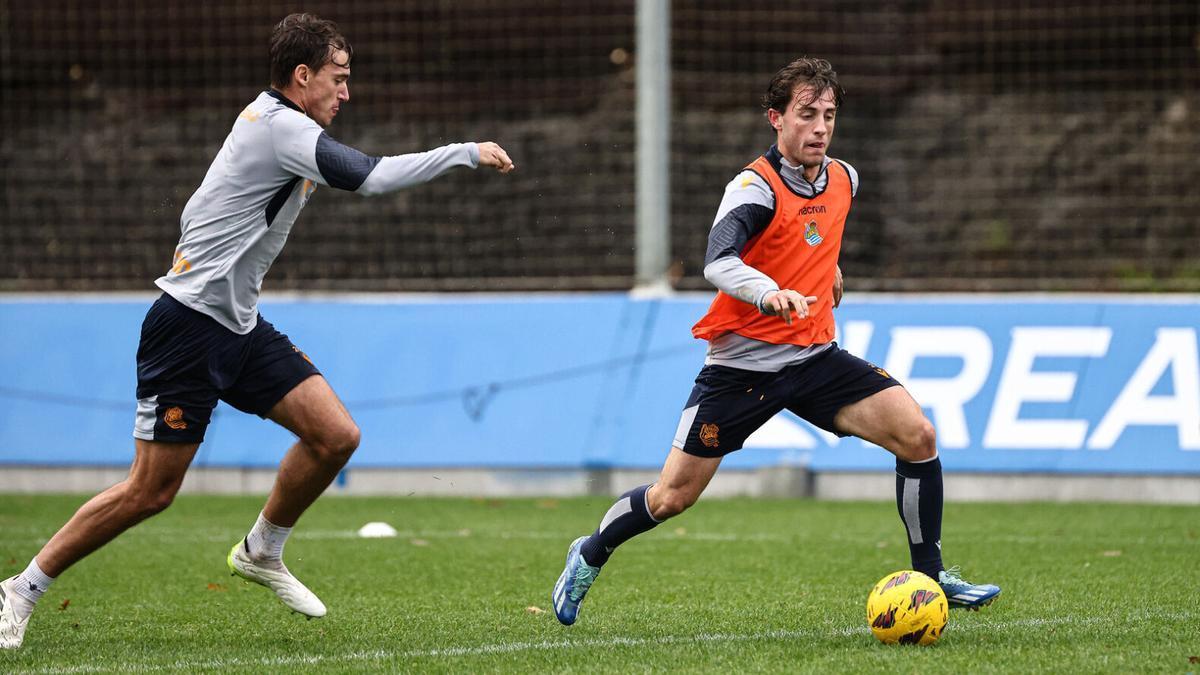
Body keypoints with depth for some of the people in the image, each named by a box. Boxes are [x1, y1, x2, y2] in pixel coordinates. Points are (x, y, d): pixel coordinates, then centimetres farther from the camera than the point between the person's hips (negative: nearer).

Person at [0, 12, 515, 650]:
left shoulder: (269, 120, 13)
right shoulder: (281, 127, -17)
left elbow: (197, 214, 23)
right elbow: (372, 177, -26)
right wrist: (466, 152, -17)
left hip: (238, 326, 10)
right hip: (189, 326, -10)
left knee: (336, 435, -2)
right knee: (151, 490, -7)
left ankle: (261, 552, 18)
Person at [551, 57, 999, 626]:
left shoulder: (843, 179, 4)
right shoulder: (755, 187, -18)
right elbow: (718, 263, -37)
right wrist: (770, 294, -53)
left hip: (815, 356, 5)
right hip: (742, 362, -5)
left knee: (916, 434, -14)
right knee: (672, 497, 1)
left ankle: (929, 575, -2)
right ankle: (590, 556, 30)